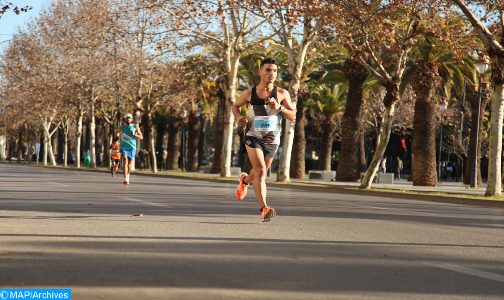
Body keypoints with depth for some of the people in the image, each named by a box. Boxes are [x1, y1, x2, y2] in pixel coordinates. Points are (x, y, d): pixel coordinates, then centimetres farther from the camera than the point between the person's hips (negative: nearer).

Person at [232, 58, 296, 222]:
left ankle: (245, 180, 56)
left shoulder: (282, 94, -5)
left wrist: (279, 108, -21)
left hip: (272, 140, 3)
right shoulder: (249, 93, -4)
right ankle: (264, 208, -24)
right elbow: (235, 106, 13)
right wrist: (239, 117, -9)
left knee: (261, 172, 21)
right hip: (253, 138, -3)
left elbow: (293, 116, -4)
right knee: (260, 171, -21)